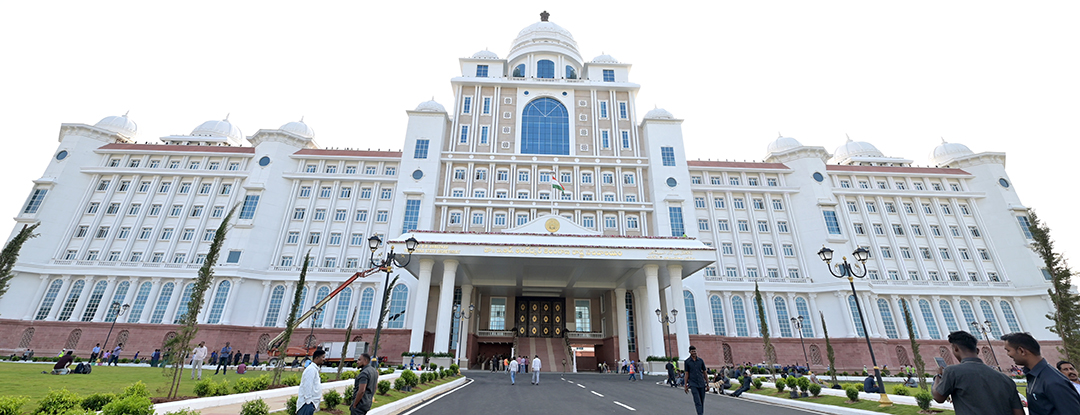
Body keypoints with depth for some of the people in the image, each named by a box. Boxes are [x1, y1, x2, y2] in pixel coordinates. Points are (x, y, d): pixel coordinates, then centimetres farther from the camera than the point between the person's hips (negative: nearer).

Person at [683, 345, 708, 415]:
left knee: (702, 401, 10)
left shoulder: (701, 361, 5)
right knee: (697, 401, -12)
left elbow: (705, 373, 9)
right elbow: (686, 374, 2)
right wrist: (685, 386, 0)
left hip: (701, 383, 3)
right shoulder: (687, 362, -1)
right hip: (693, 384, -3)